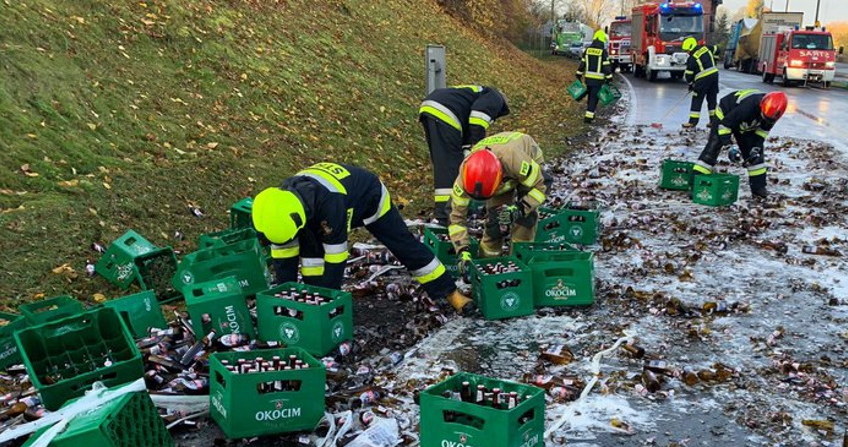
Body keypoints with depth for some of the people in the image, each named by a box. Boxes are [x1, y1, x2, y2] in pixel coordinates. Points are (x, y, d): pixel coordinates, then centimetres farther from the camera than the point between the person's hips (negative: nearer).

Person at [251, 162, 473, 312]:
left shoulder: (329, 201, -49)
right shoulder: (281, 201, -28)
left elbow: (335, 254, -40)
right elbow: (283, 254, -17)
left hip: (369, 196, -6)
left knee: (405, 246, -3)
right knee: (309, 250, -13)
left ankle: (449, 291, 8)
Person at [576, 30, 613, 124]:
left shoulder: (587, 50, 3)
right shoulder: (603, 52, -11)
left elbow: (582, 64, 8)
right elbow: (607, 67, -11)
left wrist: (579, 75, 16)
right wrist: (609, 78, -6)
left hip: (588, 78, 5)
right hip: (598, 79, -5)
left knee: (590, 96, 19)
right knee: (594, 98, 0)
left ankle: (591, 114, 28)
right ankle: (588, 117, -5)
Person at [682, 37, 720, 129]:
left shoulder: (692, 58, -9)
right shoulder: (705, 48, 8)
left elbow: (688, 74, -4)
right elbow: (715, 49, 25)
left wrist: (690, 83, 12)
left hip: (703, 79, -7)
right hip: (714, 74, 7)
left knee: (697, 100, 0)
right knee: (712, 98, 14)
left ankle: (693, 121, -2)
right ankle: (714, 120, 16)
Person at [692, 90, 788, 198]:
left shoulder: (772, 111, -23)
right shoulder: (748, 106, -44)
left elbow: (763, 130, -5)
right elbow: (725, 123, -34)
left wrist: (756, 147, -15)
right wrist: (726, 141, -31)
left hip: (746, 125, 6)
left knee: (756, 154, 1)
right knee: (712, 149, -14)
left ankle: (758, 186, 10)